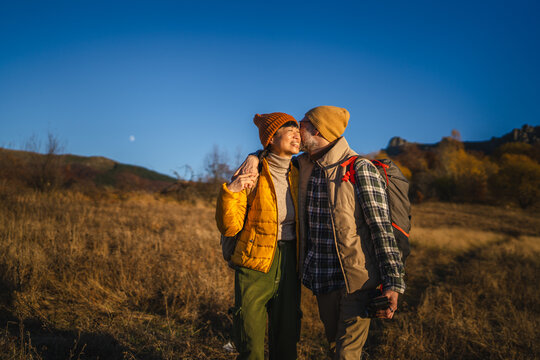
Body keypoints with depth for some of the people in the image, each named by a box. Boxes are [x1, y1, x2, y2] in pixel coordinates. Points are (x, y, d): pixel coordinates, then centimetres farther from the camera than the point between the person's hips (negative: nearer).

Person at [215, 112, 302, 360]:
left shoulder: (297, 175, 6)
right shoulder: (250, 176, -8)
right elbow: (229, 228, -12)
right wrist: (230, 191, -24)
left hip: (289, 265, 5)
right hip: (255, 265, -4)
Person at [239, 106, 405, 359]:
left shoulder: (360, 169, -12)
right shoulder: (304, 167, 8)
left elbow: (381, 228, -14)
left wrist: (393, 283, -17)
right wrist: (254, 157, 4)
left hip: (356, 281, -6)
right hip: (323, 280, 6)